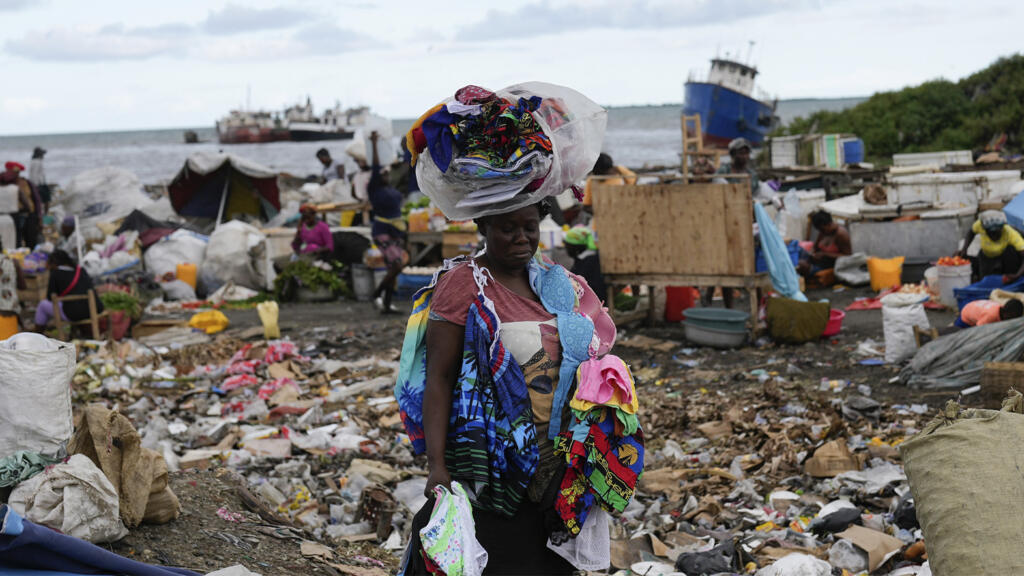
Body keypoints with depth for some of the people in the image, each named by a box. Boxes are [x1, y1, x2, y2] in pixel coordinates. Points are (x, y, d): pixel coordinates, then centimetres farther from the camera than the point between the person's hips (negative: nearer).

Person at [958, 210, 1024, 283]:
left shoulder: (1011, 234, -36)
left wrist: (1017, 275, -54)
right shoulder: (981, 225, -29)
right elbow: (971, 232, -4)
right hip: (988, 256, 2)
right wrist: (964, 249, -16)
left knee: (1011, 249, -35)